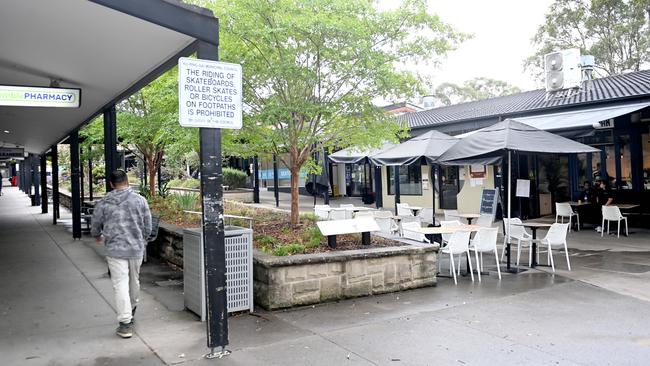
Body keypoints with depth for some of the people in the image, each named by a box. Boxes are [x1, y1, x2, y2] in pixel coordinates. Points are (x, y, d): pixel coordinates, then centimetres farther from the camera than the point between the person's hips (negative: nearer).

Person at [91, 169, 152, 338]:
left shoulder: (104, 203, -2)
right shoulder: (140, 200, -2)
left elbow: (95, 226, 10)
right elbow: (148, 227, 3)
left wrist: (98, 236, 33)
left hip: (115, 250, -2)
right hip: (136, 249, 2)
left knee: (120, 285, 1)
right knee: (134, 281, 19)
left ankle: (125, 323, -1)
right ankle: (131, 311, 41)